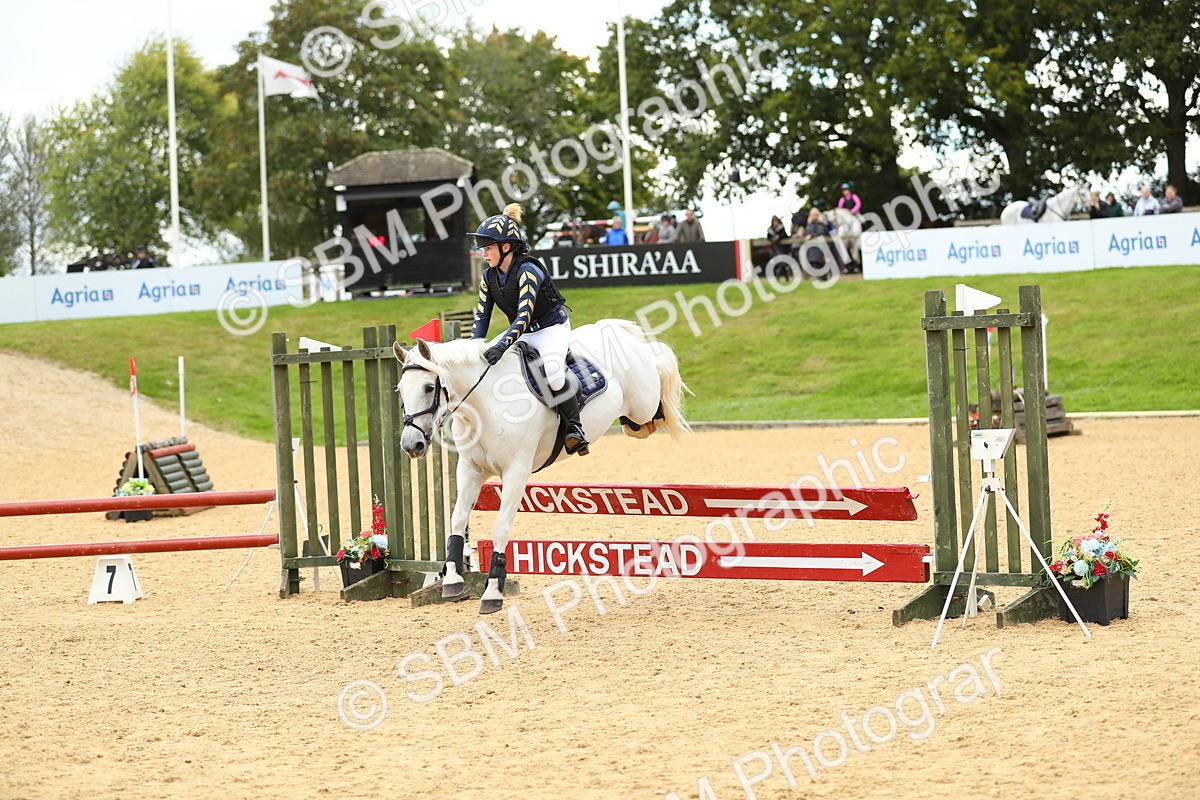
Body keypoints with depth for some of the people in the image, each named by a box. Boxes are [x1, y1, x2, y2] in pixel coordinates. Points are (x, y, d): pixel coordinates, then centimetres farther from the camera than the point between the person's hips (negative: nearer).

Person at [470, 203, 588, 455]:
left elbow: (524, 316, -34)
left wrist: (502, 345, -47)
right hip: (522, 333, 8)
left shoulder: (528, 271, -25)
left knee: (552, 368, -36)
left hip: (552, 328, -8)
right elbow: (481, 318, -2)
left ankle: (574, 428, -26)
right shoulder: (489, 277, -2)